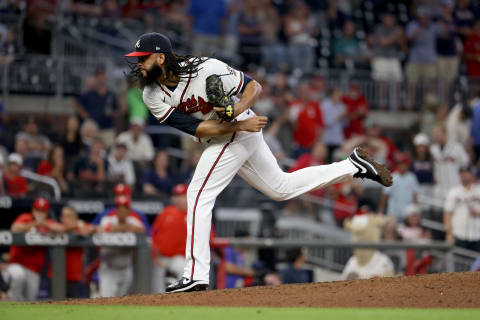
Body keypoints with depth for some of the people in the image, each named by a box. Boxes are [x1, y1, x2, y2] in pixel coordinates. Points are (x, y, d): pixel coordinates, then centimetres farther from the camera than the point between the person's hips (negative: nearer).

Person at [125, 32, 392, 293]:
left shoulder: (206, 69, -24)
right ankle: (353, 166, 28)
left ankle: (196, 275, -12)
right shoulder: (152, 96, -9)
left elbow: (255, 86, -13)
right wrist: (240, 123, -25)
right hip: (218, 138, 7)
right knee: (282, 188, 19)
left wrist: (238, 109, -33)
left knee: (199, 195, -15)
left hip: (240, 132, -7)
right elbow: (196, 128, -15)